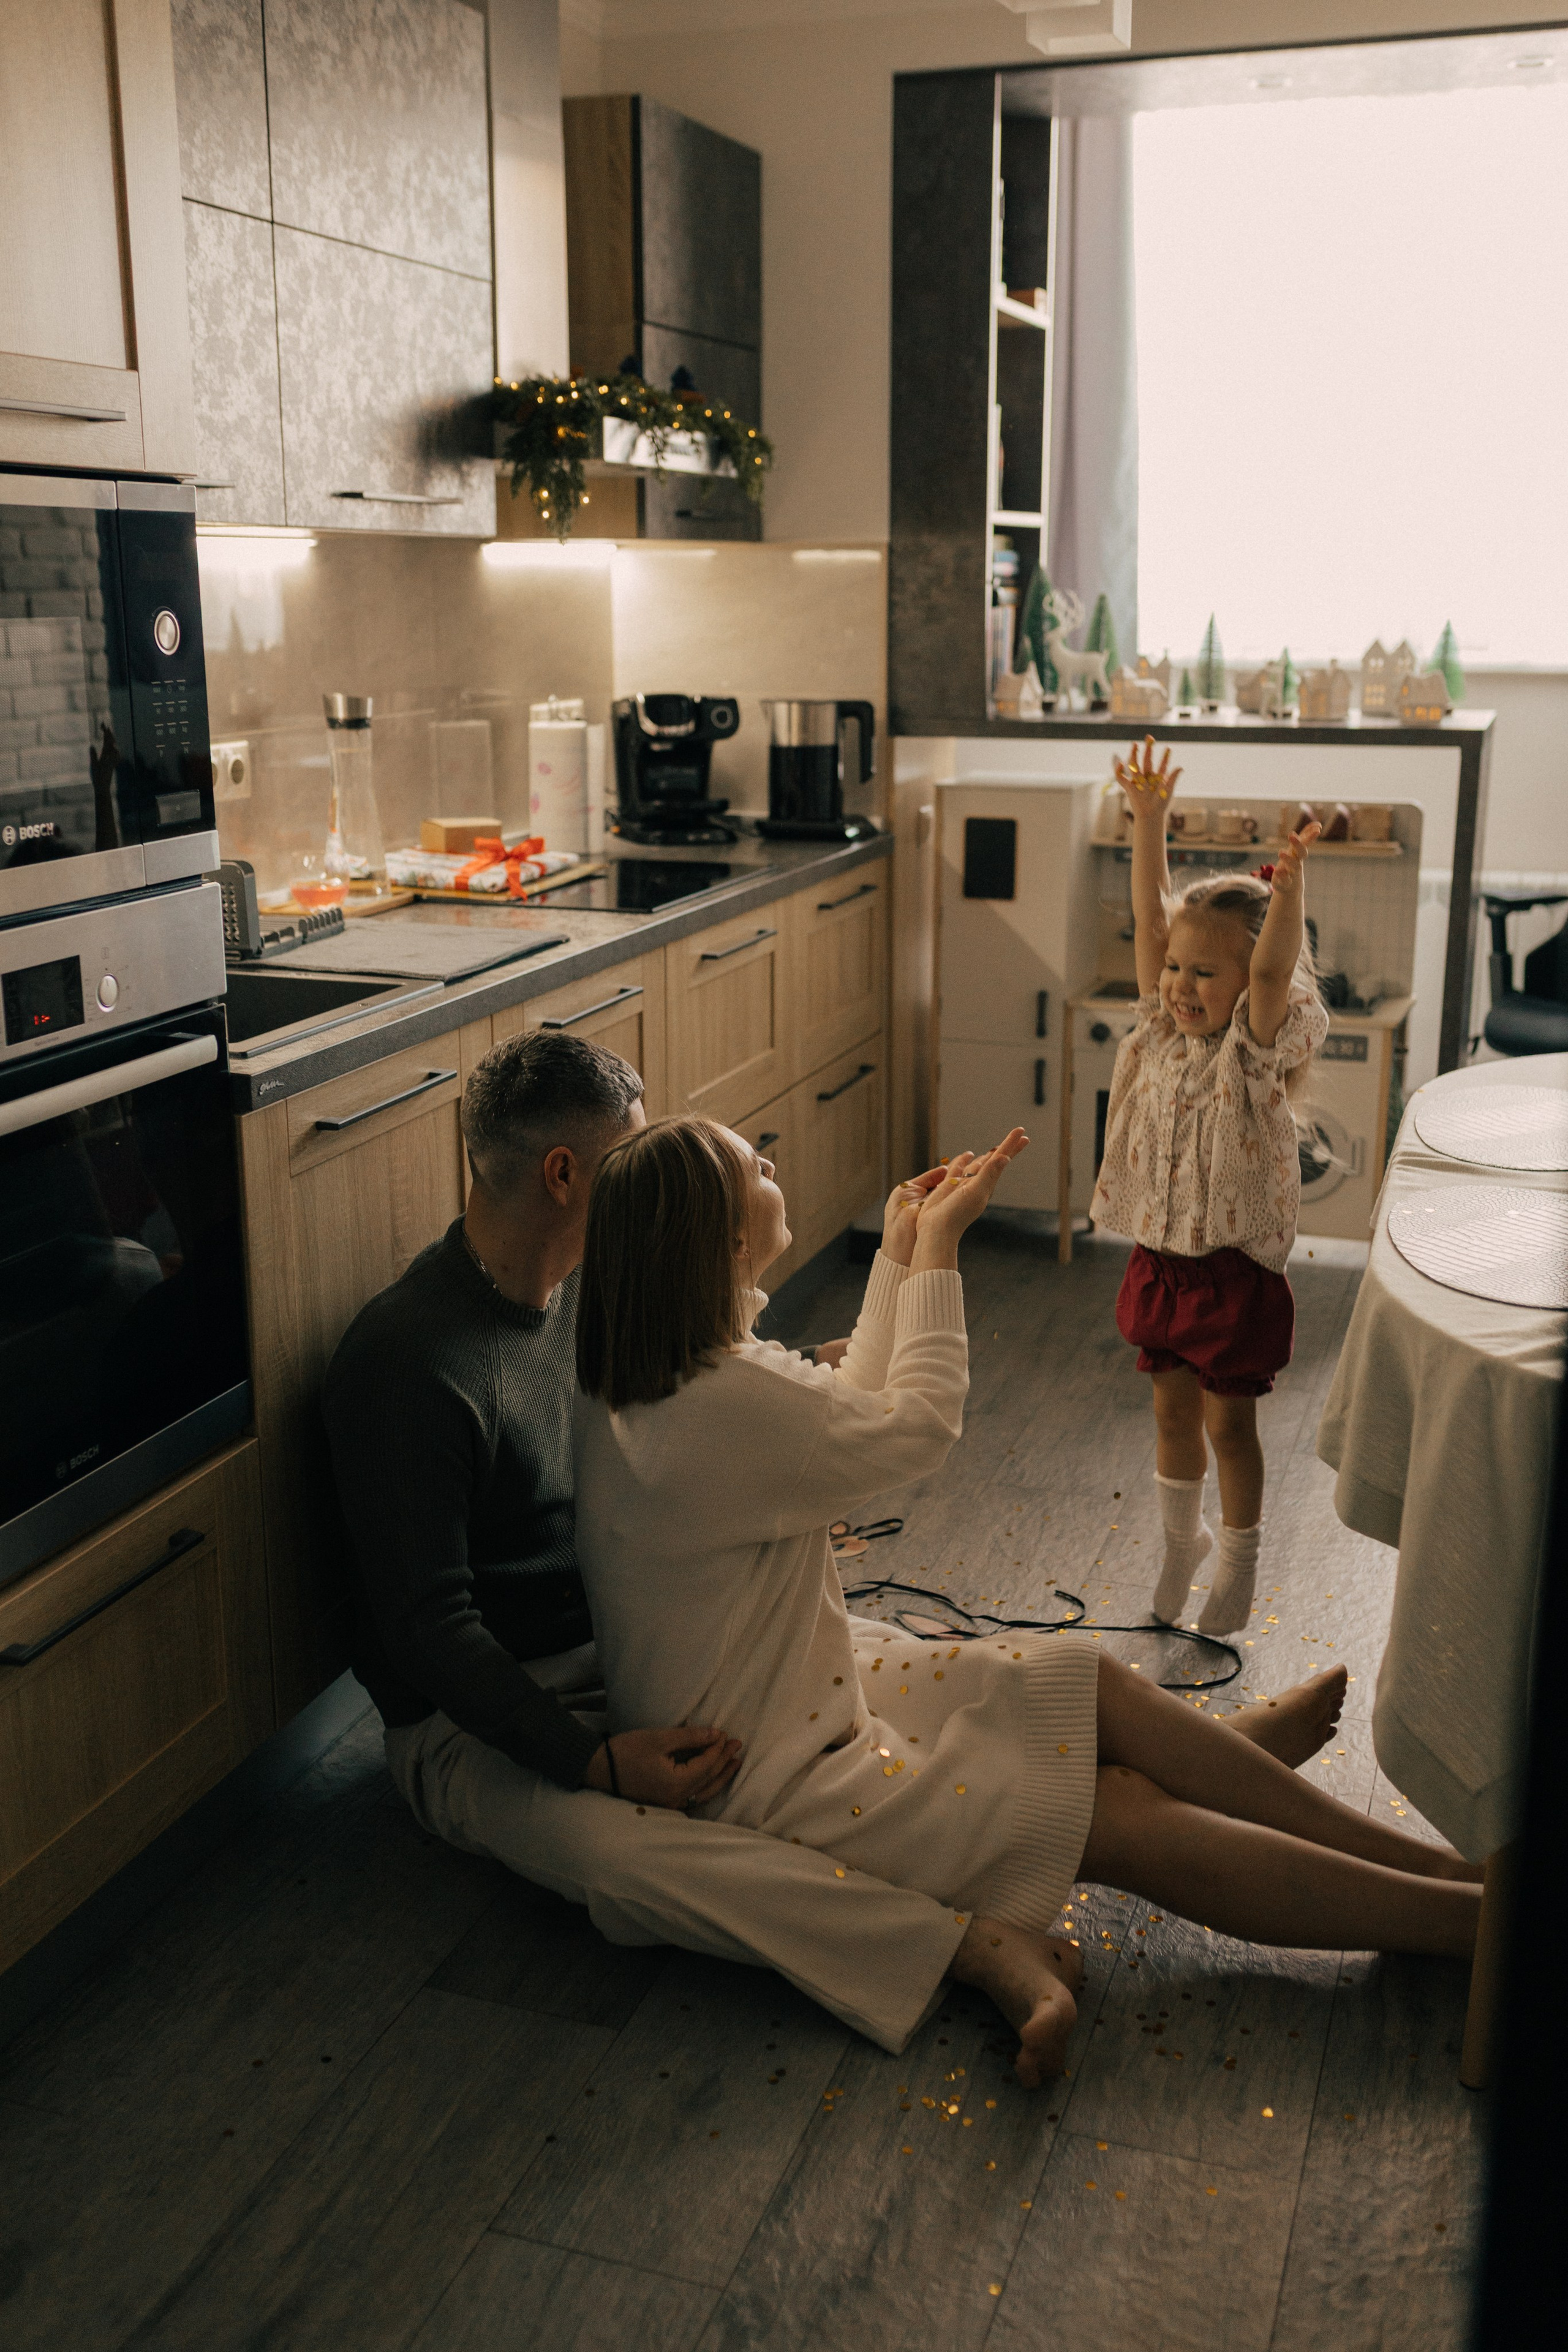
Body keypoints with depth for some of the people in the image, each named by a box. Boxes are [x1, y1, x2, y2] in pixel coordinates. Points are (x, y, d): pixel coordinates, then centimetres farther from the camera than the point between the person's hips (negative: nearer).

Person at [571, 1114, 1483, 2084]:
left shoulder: (655, 1371, -2)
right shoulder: (720, 1407, -33)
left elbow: (852, 1412, 11)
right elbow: (921, 1425, -18)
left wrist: (901, 1253, 10)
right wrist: (936, 1244, -7)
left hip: (801, 1685, 10)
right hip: (768, 1785, -10)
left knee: (1095, 1683, 1)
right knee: (1128, 1817, -10)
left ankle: (1436, 1861, 7)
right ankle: (1473, 1916, 1)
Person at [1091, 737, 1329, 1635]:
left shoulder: (1259, 1049, -14)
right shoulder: (1164, 1032, -1)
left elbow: (1273, 970, -33)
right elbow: (1151, 923, -7)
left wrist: (1288, 889, -48)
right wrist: (1149, 821, -14)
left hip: (1235, 1268, -5)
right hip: (1162, 1259, 5)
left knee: (1229, 1422, 8)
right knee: (1173, 1410, 18)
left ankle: (1240, 1560, 27)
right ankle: (1182, 1539, 39)